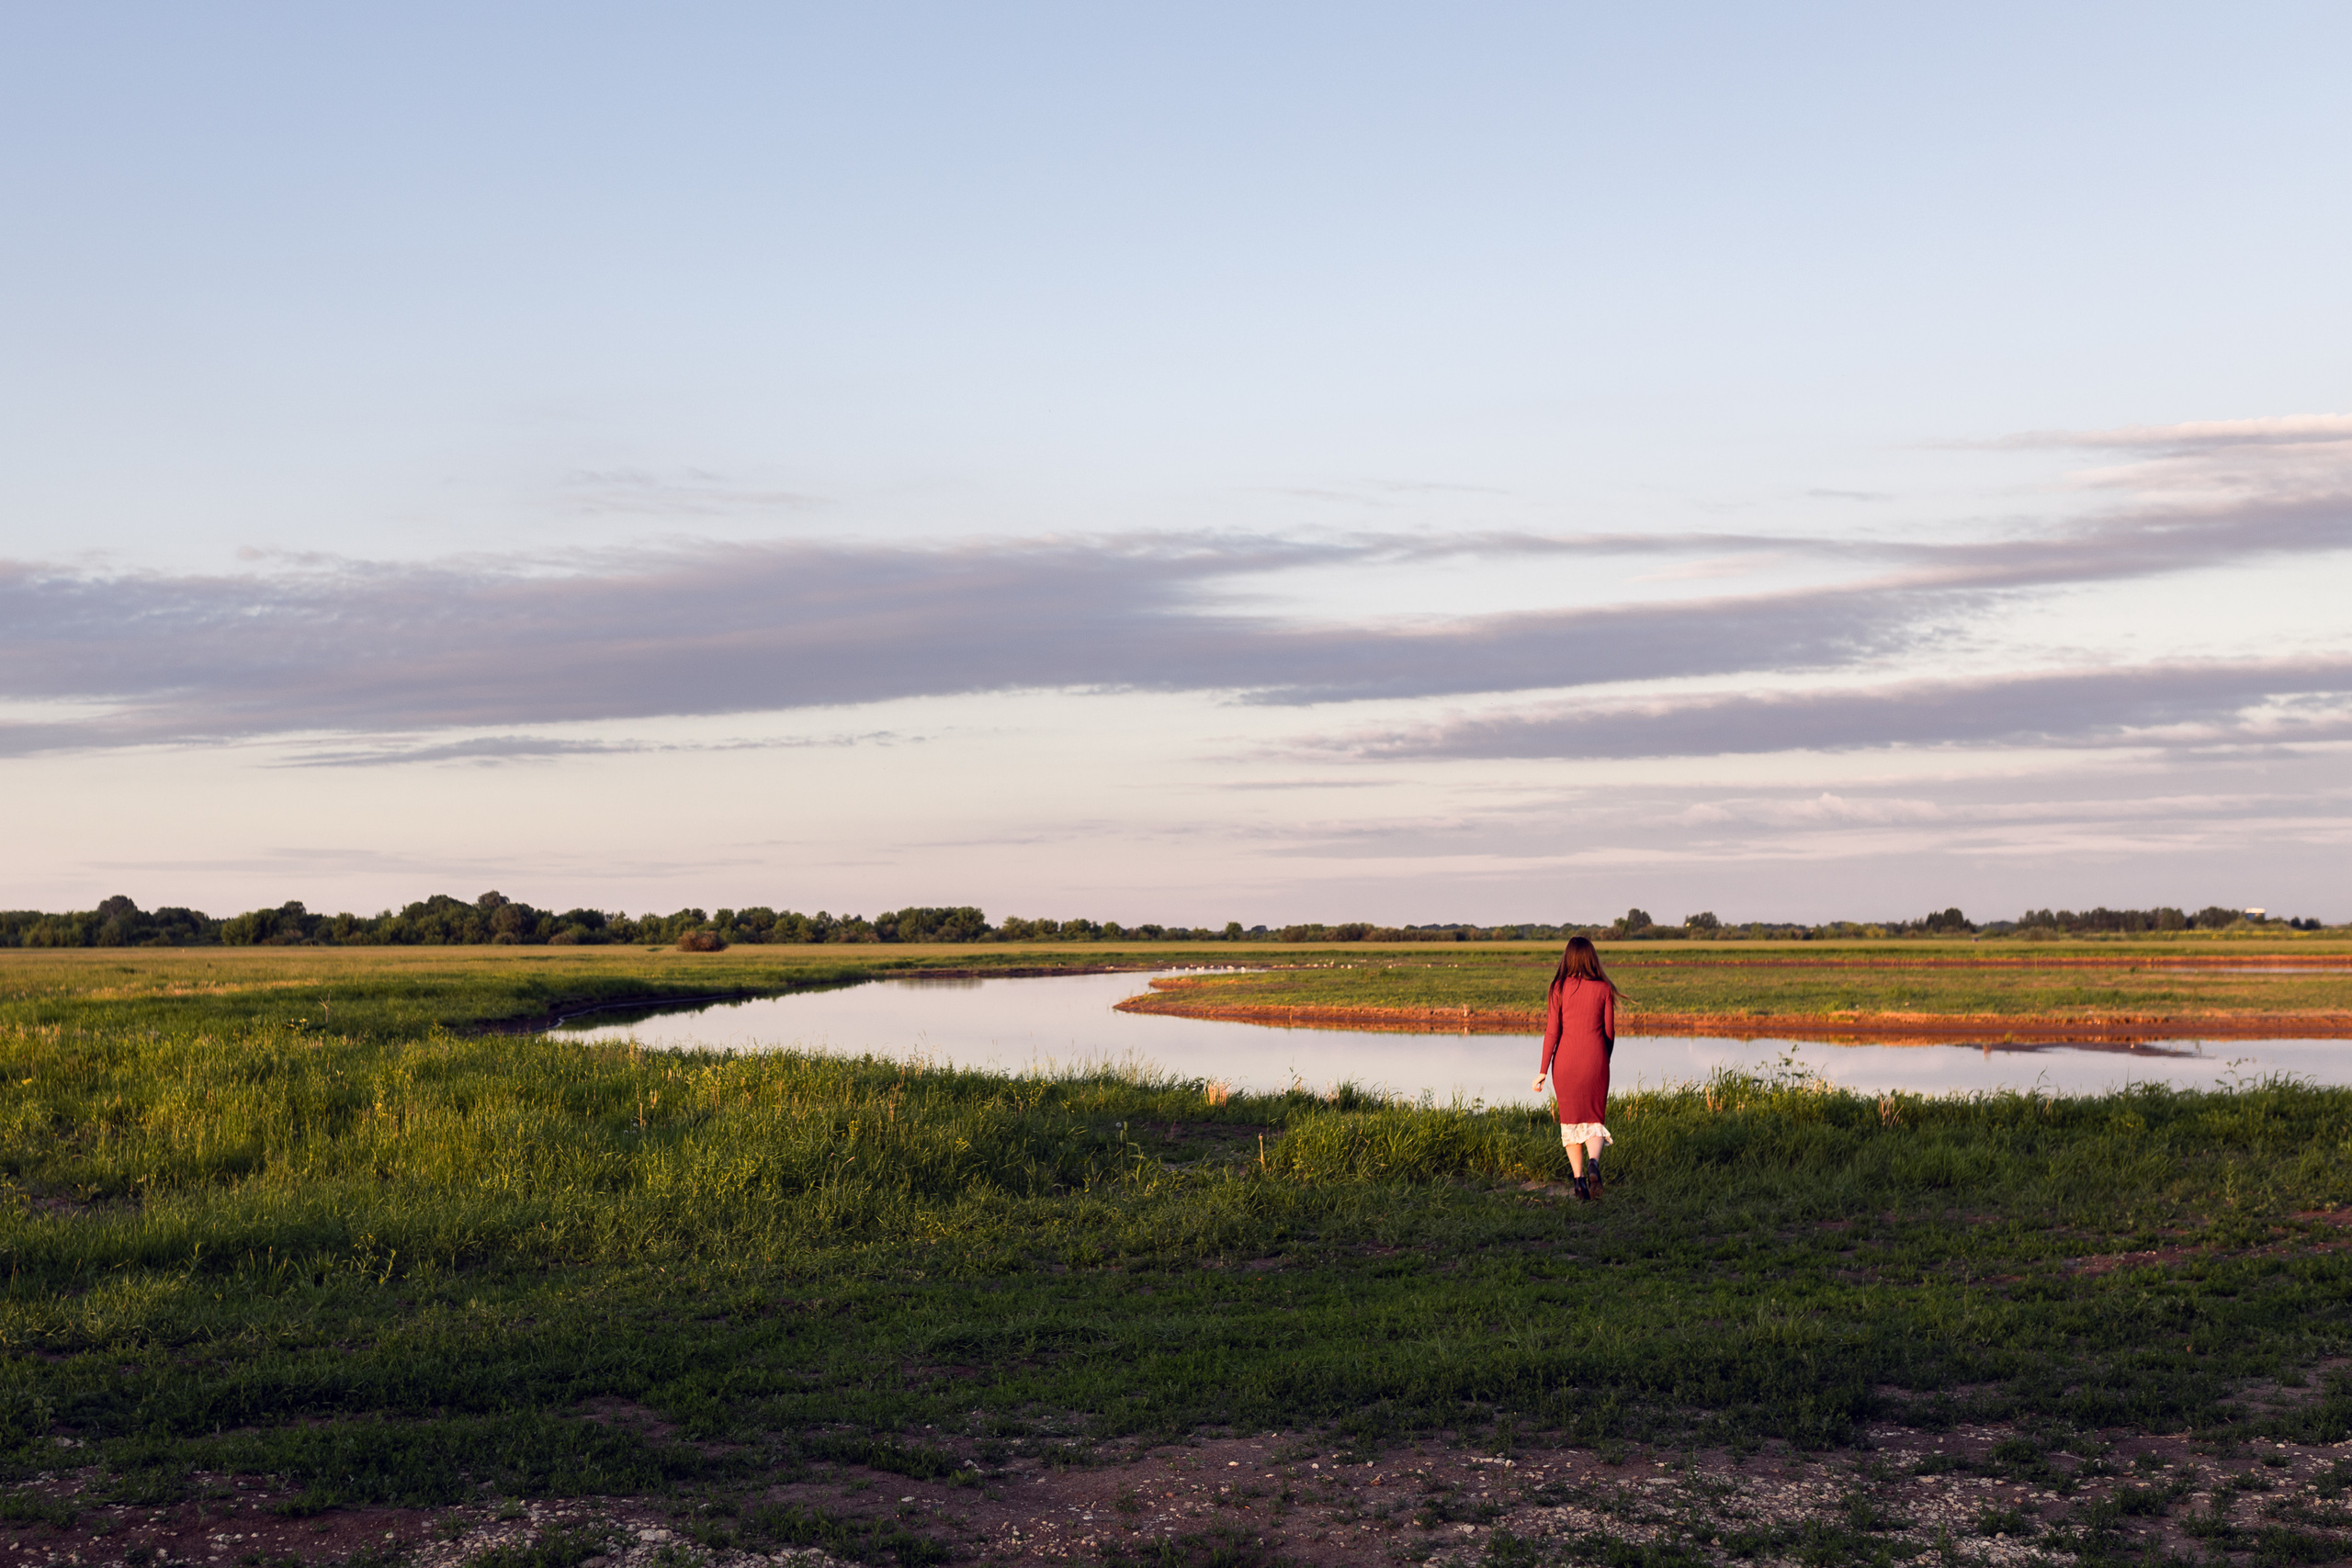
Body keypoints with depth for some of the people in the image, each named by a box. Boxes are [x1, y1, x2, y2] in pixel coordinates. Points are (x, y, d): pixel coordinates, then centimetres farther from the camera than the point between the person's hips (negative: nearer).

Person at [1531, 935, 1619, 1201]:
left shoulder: (1559, 989, -4)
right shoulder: (1603, 989, -1)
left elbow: (1552, 1032, -6)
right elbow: (1610, 1032, 4)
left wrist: (1543, 1070, -2)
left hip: (1565, 1060, 0)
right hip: (1594, 1060, 0)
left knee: (1571, 1121, 12)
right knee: (1595, 1120, 8)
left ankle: (1579, 1179, 5)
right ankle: (1593, 1162, -21)